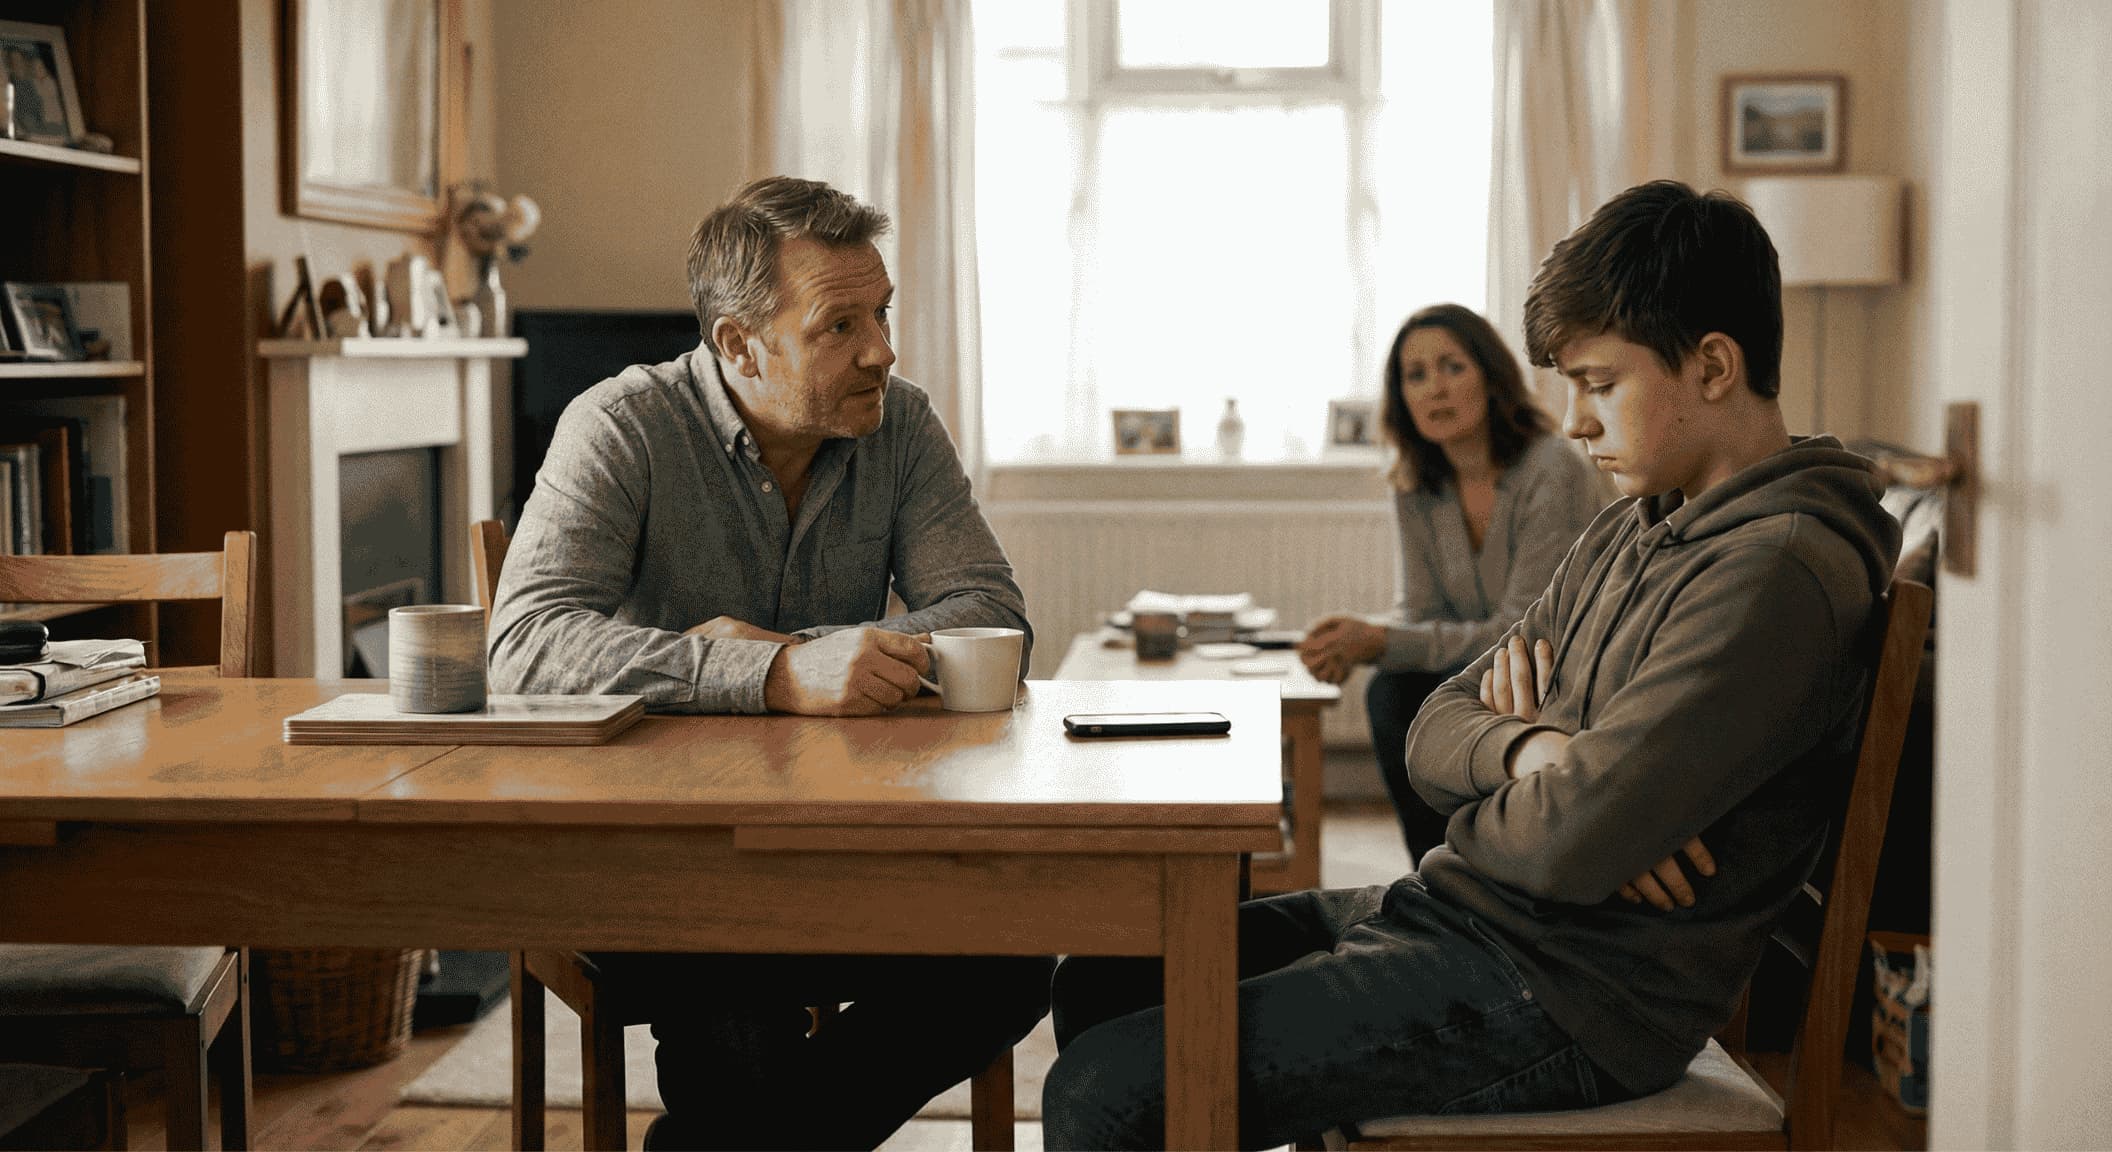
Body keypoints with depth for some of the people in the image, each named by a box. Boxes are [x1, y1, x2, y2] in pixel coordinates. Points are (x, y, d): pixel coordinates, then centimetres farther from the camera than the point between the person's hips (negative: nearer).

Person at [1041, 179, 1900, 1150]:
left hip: (1566, 993, -10)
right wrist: (1526, 751, -12)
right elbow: (1433, 734, 12)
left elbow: (1573, 844, -27)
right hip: (1451, 912, 10)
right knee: (1101, 984, 12)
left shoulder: (1777, 570, -19)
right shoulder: (1631, 531, 13)